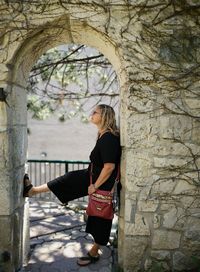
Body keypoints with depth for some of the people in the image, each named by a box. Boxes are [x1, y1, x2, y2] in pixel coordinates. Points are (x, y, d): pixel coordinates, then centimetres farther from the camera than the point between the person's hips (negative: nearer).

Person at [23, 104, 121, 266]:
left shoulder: (109, 138, -27)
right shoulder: (104, 136, 0)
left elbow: (109, 166, -30)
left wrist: (95, 186, -19)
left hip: (103, 184, -9)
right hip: (93, 177, 9)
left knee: (100, 219, 7)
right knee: (69, 179, 15)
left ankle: (94, 253, 25)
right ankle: (32, 190, 31)